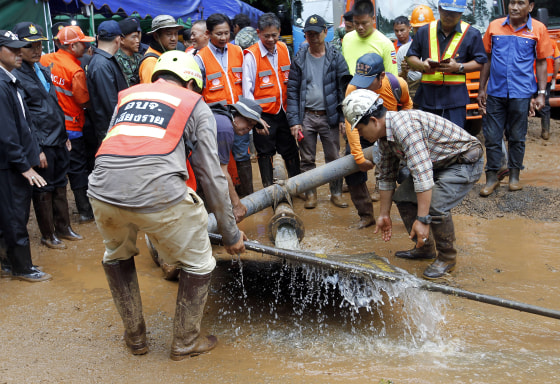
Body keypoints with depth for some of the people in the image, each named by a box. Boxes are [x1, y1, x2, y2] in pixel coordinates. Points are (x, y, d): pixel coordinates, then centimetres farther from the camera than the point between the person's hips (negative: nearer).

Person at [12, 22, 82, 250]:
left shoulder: (42, 70, 13)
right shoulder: (16, 76, -13)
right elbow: (22, 118, -16)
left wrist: (64, 135, 18)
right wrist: (36, 149, -18)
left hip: (58, 142, 8)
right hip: (42, 145, -8)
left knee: (60, 186, 16)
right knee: (43, 191, 5)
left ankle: (63, 228, 30)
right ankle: (47, 235, 19)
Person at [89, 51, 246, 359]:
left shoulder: (127, 96, 28)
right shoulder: (195, 105, 17)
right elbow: (211, 176, 13)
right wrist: (230, 233, 20)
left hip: (102, 192, 5)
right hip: (158, 194, -4)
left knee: (116, 257, 33)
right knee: (198, 264, 19)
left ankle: (134, 337, 42)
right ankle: (186, 342, 32)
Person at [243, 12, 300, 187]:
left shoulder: (284, 49, 4)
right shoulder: (251, 55, -11)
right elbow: (247, 91, -12)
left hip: (284, 112, 4)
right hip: (264, 115, -4)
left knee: (291, 152, 10)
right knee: (265, 153, 7)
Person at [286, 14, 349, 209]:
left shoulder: (335, 57, 1)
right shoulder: (299, 59, 4)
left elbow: (344, 88, 0)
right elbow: (292, 91, 2)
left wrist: (343, 117, -6)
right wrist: (294, 120, -6)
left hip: (329, 116, -1)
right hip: (306, 116, 1)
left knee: (333, 158, 6)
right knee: (307, 160, 8)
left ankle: (336, 193, 19)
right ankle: (311, 194, 20)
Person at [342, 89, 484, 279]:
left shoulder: (403, 125, -32)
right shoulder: (384, 135, 0)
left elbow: (423, 173, -38)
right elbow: (386, 176, 12)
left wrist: (422, 219, -38)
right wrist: (384, 214, 16)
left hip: (466, 161, -10)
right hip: (439, 162, 10)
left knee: (436, 205, -27)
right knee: (403, 196, 5)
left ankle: (447, 258, -3)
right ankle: (425, 248, 21)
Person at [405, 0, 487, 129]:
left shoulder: (471, 34, 4)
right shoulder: (424, 31, 10)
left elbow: (480, 62, 4)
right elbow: (410, 57, 15)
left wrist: (459, 67, -14)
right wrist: (421, 65, -8)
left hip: (455, 97, -2)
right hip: (427, 95, 2)